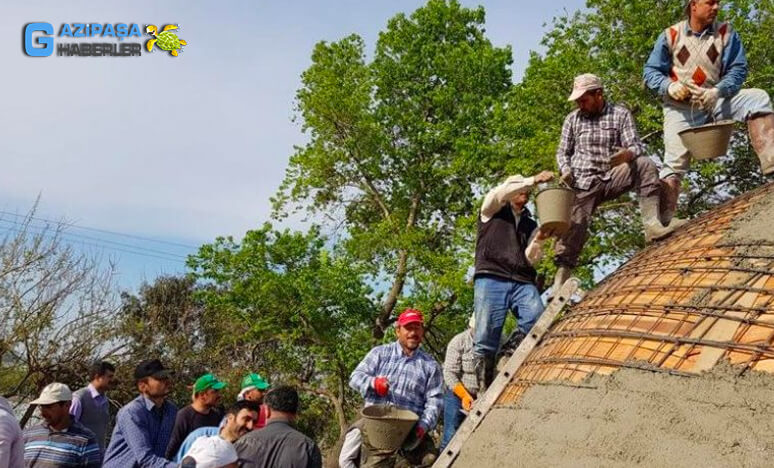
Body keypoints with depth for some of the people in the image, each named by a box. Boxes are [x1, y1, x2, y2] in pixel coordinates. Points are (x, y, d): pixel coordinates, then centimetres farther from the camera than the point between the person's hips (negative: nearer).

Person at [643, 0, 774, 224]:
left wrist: (717, 91, -22)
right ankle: (664, 220, -7)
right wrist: (669, 86, -21)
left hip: (716, 100, 2)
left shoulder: (726, 33, 1)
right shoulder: (670, 35, -2)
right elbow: (650, 71, -1)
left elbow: (738, 69, -3)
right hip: (680, 106, -2)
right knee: (675, 162, -10)